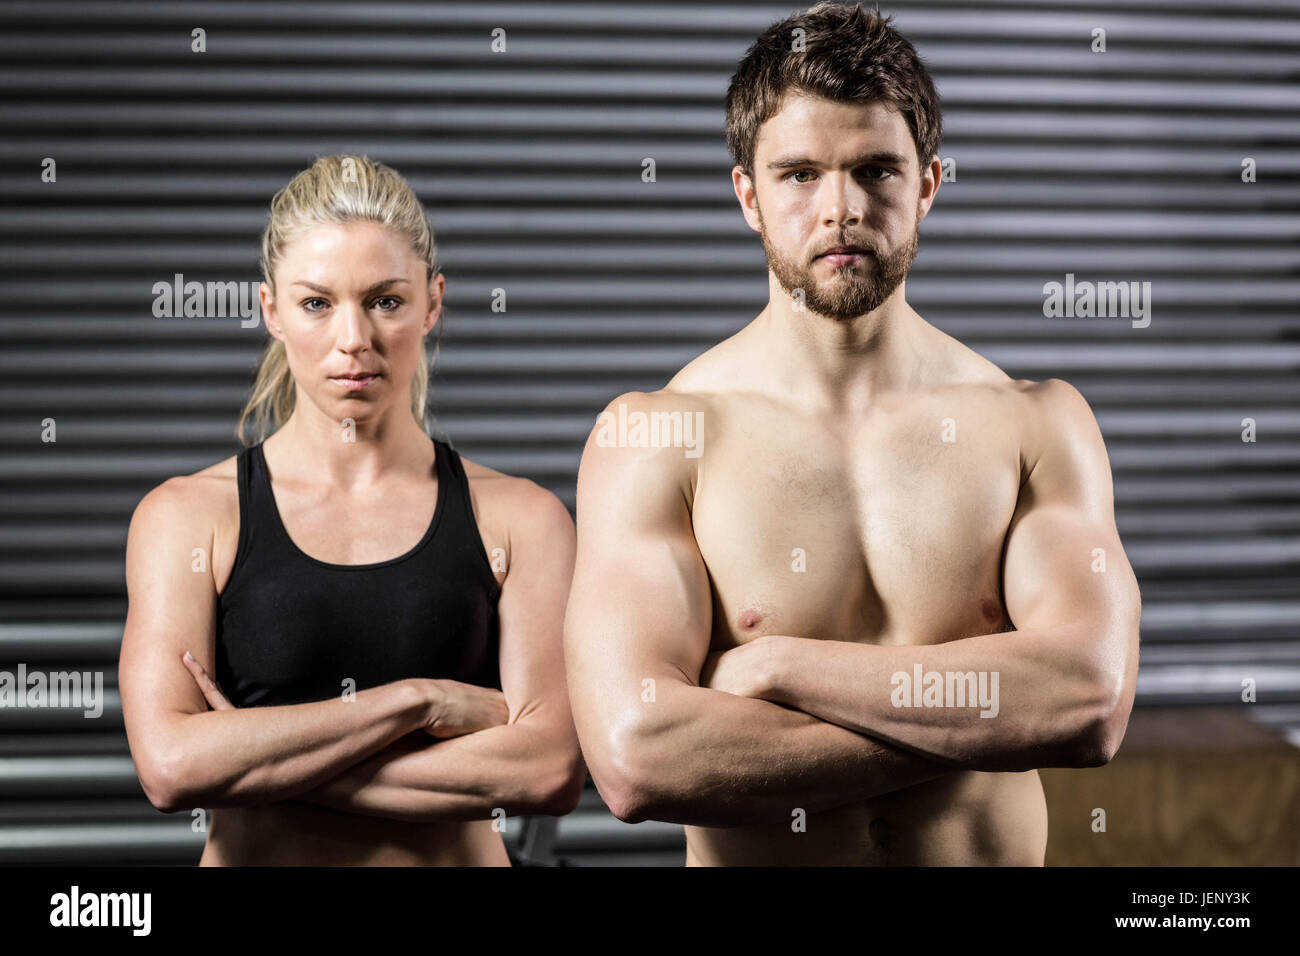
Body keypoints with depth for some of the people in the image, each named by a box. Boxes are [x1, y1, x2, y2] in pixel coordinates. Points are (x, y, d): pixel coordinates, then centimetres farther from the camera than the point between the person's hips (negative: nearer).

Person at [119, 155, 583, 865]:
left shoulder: (521, 518, 0)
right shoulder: (186, 515, 0)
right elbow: (170, 765, -13)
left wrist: (258, 758, -13)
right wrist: (420, 700, -13)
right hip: (252, 857, 0)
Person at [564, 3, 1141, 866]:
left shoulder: (1035, 423, -2)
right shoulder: (650, 437, -8)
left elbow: (1093, 699, -17)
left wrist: (774, 664, -18)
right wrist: (984, 719, -17)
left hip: (995, 852, 2)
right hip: (745, 859, -2)